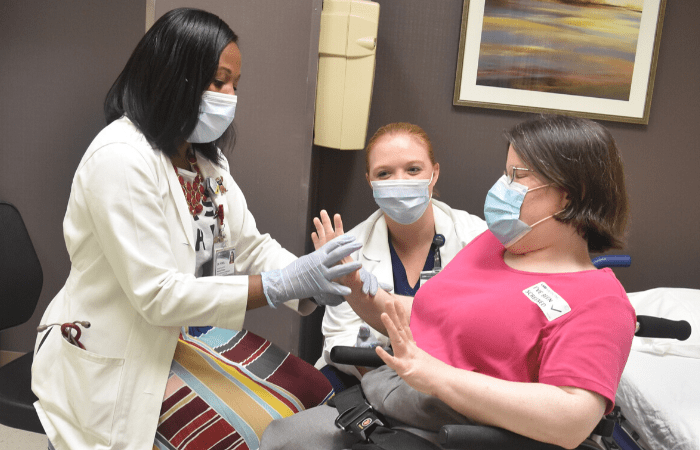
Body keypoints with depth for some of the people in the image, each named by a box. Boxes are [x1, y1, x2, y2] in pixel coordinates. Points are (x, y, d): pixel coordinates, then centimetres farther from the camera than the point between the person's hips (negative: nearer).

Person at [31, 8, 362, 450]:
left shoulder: (205, 158, 6)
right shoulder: (120, 158, -23)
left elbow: (253, 246, 3)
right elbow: (157, 295, -27)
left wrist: (312, 281, -17)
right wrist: (283, 284, -30)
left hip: (189, 331, 9)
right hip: (117, 361, -8)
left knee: (319, 401, 3)